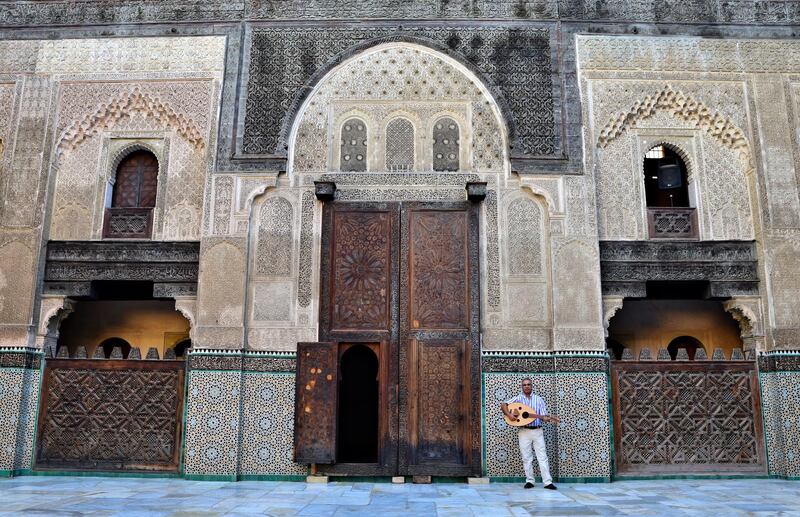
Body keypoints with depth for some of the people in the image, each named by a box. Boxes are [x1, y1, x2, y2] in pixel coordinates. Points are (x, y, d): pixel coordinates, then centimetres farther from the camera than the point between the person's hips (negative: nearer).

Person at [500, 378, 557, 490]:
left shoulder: (538, 399, 5)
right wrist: (509, 414, -19)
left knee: (542, 457, -2)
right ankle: (530, 481, 14)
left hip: (537, 431, 0)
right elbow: (503, 405, -3)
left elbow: (543, 416, 1)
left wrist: (546, 418, -22)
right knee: (526, 458, 5)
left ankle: (548, 482, -2)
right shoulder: (518, 399, 3)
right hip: (524, 431, 0)